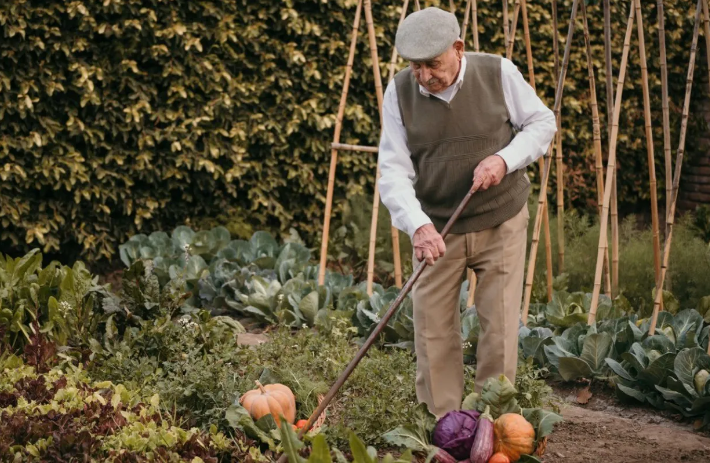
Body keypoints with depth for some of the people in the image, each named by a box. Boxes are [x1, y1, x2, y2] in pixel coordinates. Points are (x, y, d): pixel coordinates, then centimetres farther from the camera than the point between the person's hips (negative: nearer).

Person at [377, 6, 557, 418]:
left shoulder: (498, 73, -12)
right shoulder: (400, 92, -10)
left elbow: (542, 123, 0)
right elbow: (393, 171, -14)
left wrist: (504, 159, -19)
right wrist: (418, 225, -30)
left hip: (501, 223, -1)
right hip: (436, 229, 1)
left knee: (499, 329, 0)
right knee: (433, 330, 2)